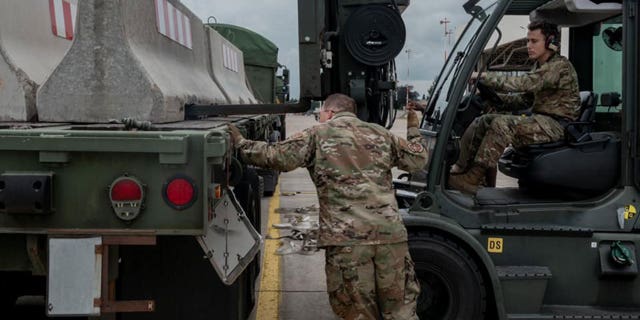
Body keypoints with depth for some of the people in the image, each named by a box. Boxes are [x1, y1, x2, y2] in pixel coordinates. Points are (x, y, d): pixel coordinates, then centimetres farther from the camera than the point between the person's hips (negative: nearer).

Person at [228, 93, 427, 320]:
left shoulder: (318, 135, 6)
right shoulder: (380, 134, 18)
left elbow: (276, 157, -3)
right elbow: (418, 160, 24)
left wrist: (241, 145, 11)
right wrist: (413, 130, 41)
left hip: (346, 238, -3)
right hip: (391, 234, 4)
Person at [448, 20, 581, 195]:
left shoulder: (560, 66, -14)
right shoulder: (541, 66, 17)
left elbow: (523, 83, -25)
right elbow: (525, 98, 18)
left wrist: (482, 76, -25)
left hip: (557, 125, -9)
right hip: (541, 120, 9)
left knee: (503, 124, -31)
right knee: (483, 121, -3)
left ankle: (473, 178, -31)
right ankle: (459, 168, -12)